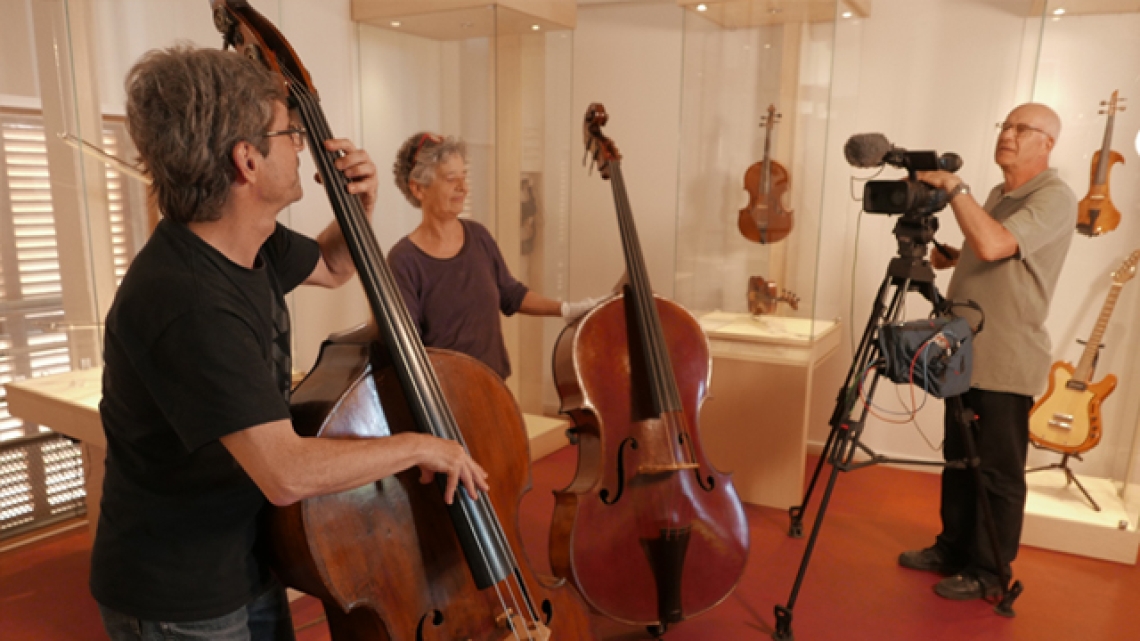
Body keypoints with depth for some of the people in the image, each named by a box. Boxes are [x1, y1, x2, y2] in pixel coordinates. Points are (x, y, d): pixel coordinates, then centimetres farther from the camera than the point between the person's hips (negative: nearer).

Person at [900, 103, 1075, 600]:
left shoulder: (1054, 198, -14)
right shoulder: (1000, 195, 15)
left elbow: (993, 245, -30)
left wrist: (954, 187, -23)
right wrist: (952, 257, 7)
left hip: (1006, 364, -9)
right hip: (967, 354, 9)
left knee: (998, 474, 3)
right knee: (958, 461, 17)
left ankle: (990, 573, 17)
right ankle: (952, 549, 31)